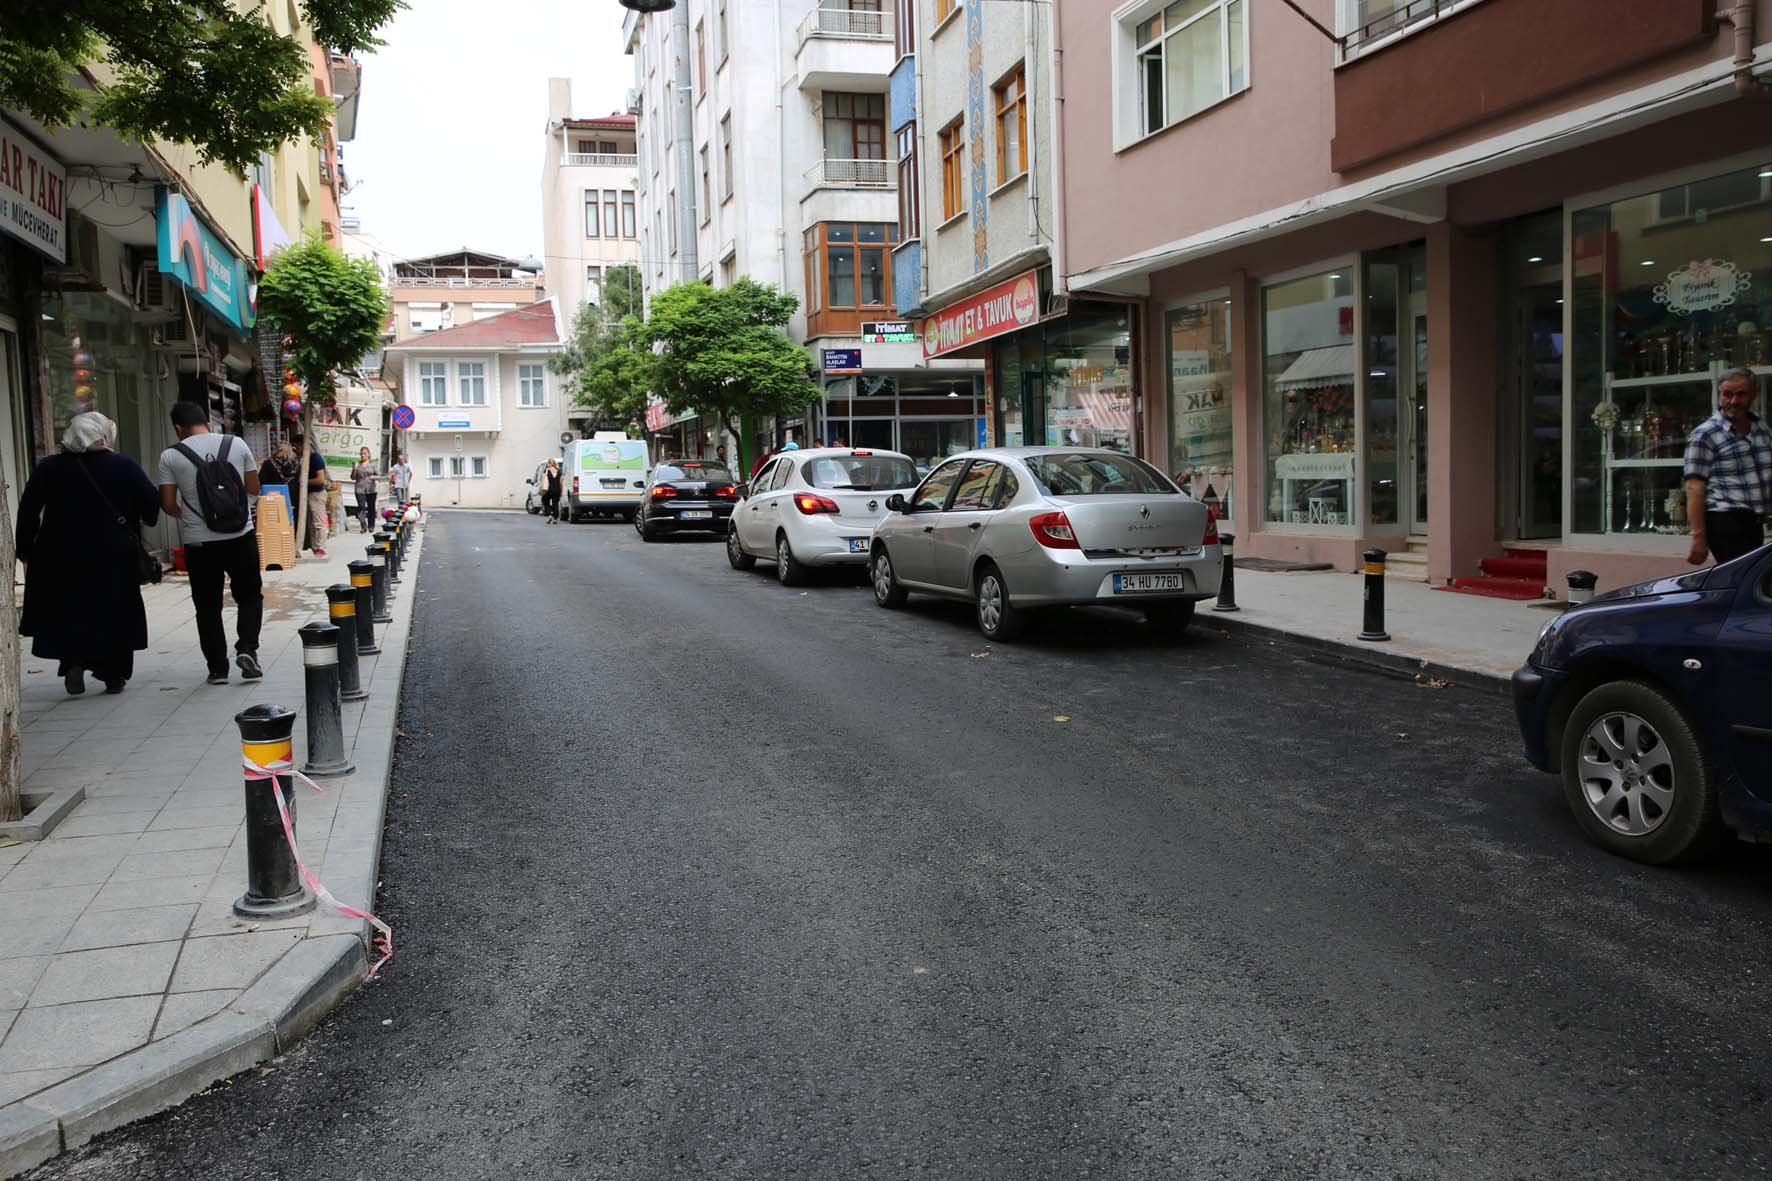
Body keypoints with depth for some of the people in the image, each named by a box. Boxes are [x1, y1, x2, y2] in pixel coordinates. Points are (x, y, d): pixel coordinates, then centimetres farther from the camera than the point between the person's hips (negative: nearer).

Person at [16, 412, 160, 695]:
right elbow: (151, 508, -4)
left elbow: (28, 513, 1)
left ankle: (72, 661, -3)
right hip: (115, 558, -1)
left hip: (61, 558, 1)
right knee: (115, 615, 9)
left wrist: (26, 551, 9)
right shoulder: (126, 467, -3)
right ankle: (114, 675, 12)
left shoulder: (48, 469, 2)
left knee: (66, 615, 14)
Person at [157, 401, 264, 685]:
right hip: (240, 536, 1)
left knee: (208, 606, 10)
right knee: (250, 595, 16)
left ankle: (217, 667, 12)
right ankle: (247, 648, -2)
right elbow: (254, 489, 6)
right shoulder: (237, 444, 0)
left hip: (199, 542, -1)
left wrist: (184, 514, 18)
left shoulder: (170, 456, -3)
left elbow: (168, 504, -3)